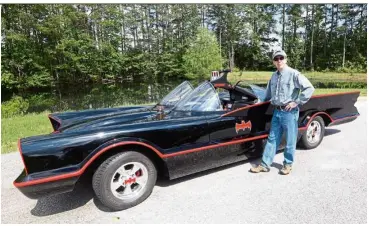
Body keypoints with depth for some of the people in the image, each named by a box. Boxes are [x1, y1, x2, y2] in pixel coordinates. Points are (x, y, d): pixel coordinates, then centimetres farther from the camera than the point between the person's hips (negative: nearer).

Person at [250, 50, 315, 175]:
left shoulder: (293, 74, -8)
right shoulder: (274, 76, 12)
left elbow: (309, 88, -14)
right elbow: (269, 93, 26)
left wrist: (297, 102, -15)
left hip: (289, 112, -6)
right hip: (276, 112, 6)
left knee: (290, 140, 6)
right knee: (272, 139, 9)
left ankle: (288, 164, 23)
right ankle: (264, 164, 15)